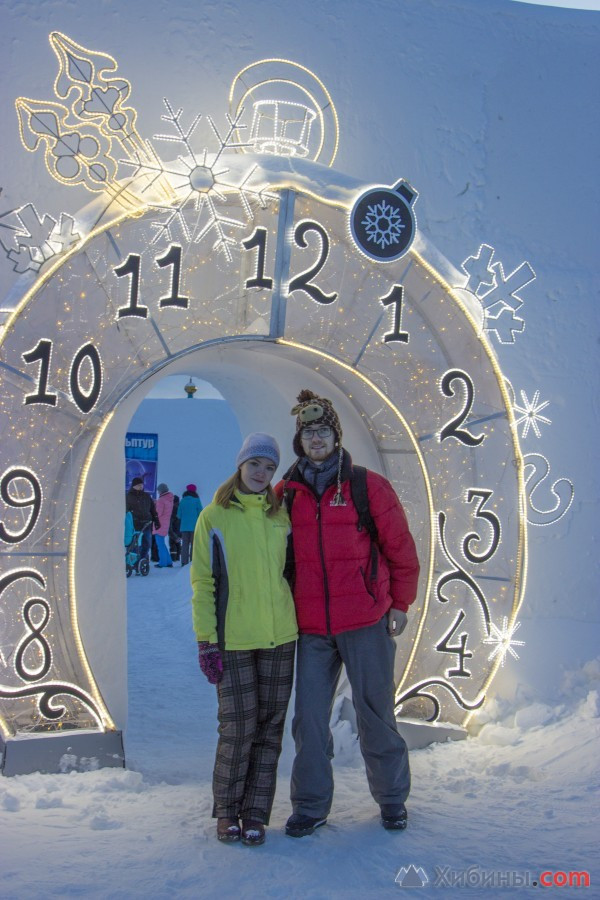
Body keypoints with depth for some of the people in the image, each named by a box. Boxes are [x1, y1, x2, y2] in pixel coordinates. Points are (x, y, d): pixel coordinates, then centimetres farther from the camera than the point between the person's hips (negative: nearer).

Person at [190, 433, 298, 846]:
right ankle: (227, 811, 19)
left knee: (270, 727, 6)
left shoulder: (280, 516, 8)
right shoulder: (214, 517, -1)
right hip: (233, 640, -3)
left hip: (280, 637, 3)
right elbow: (203, 583, -2)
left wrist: (301, 624, 9)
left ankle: (256, 813, 19)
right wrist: (206, 641, -7)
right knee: (238, 726, -1)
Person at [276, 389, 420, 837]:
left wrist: (400, 603, 2)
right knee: (310, 718, 6)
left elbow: (401, 548, 2)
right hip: (311, 630, 3)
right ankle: (311, 806, 21)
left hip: (367, 623, -2)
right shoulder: (286, 493, 5)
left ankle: (392, 798, 27)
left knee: (375, 714, 9)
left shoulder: (368, 486, -2)